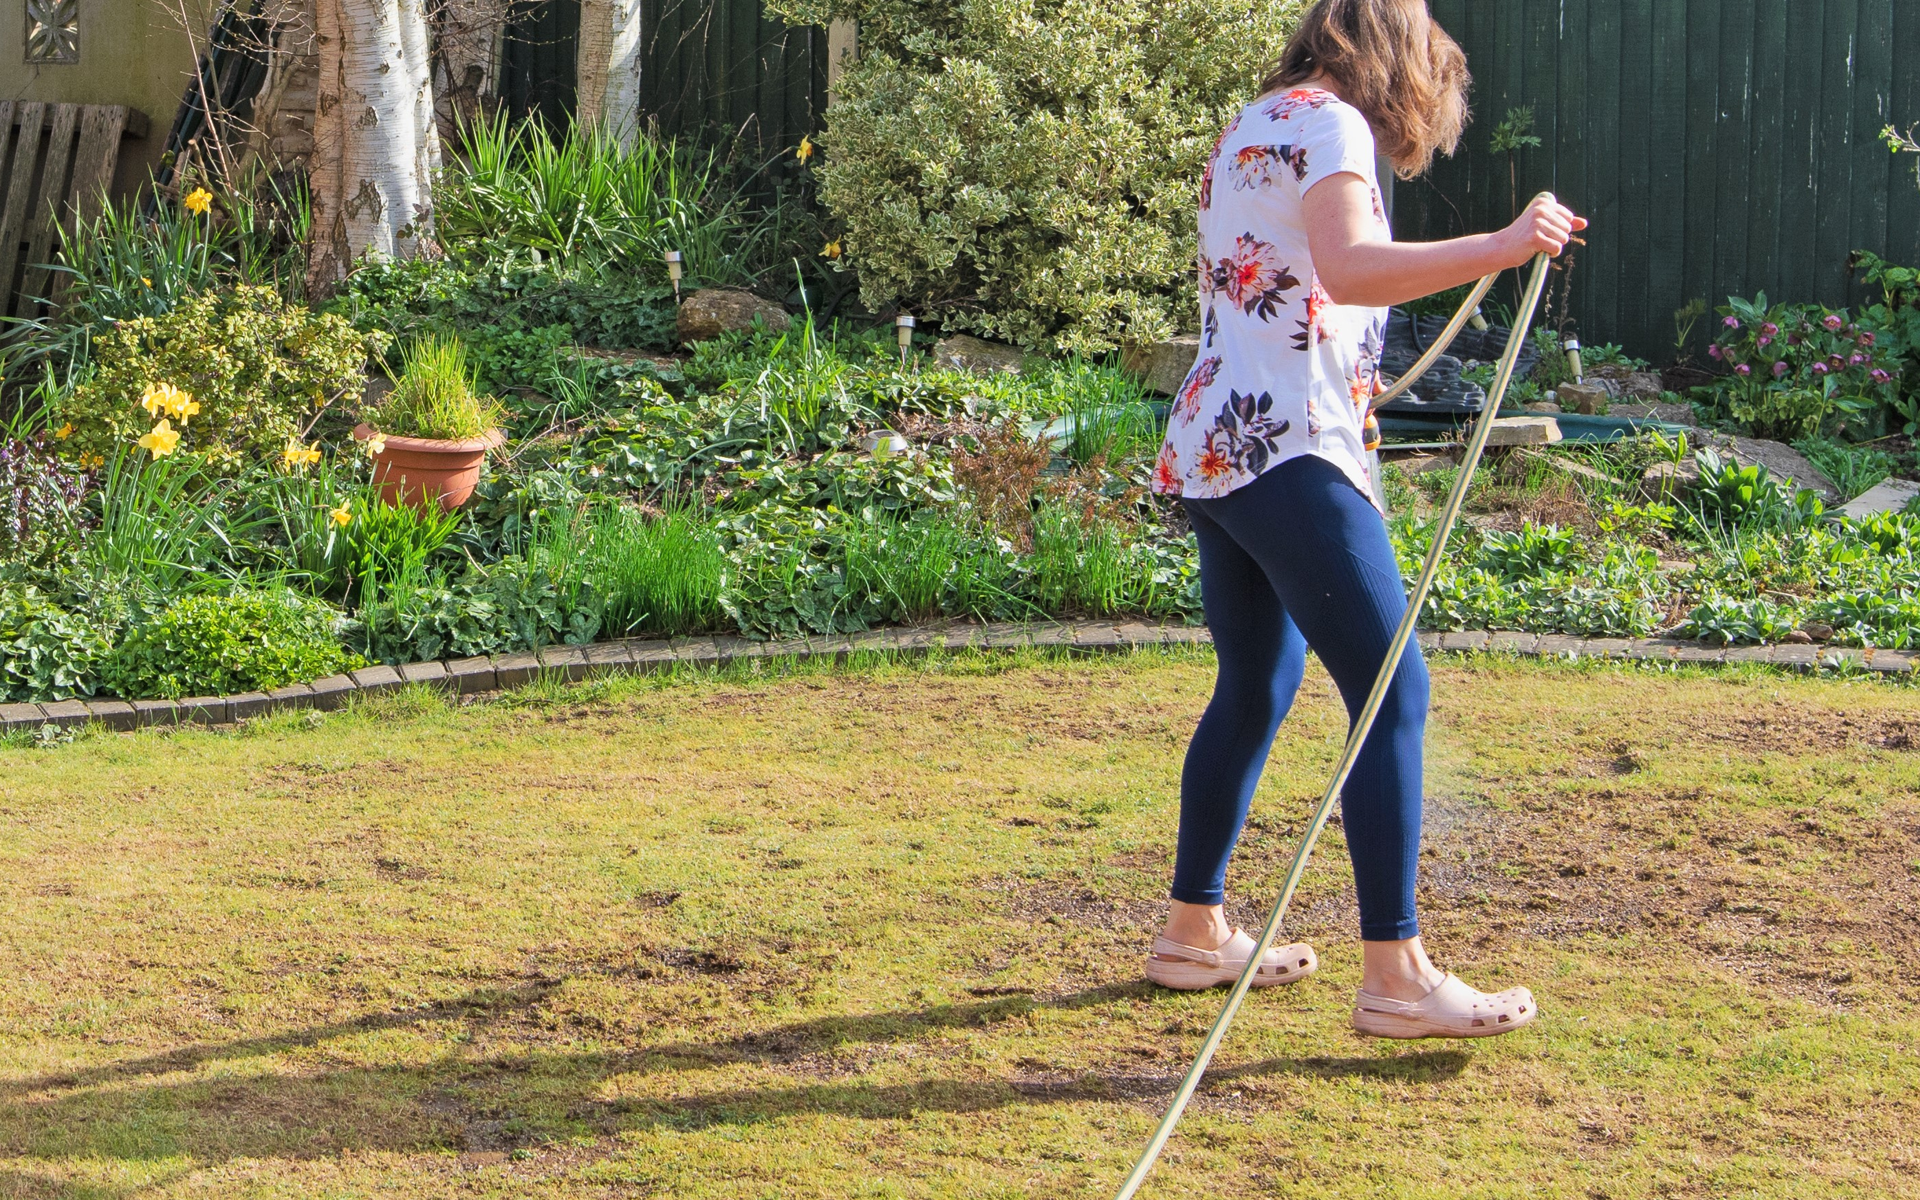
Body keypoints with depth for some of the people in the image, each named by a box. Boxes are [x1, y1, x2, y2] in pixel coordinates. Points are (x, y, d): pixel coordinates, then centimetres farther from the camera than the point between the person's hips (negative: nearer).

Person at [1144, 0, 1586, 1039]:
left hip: (1212, 443, 10)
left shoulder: (1253, 127, 21)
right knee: (1393, 691, -10)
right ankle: (1394, 974, -13)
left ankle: (1194, 930, 26)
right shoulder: (1327, 121, -7)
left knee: (1256, 688, 19)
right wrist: (1500, 248, -27)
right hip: (1286, 450, -10)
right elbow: (1348, 270, -24)